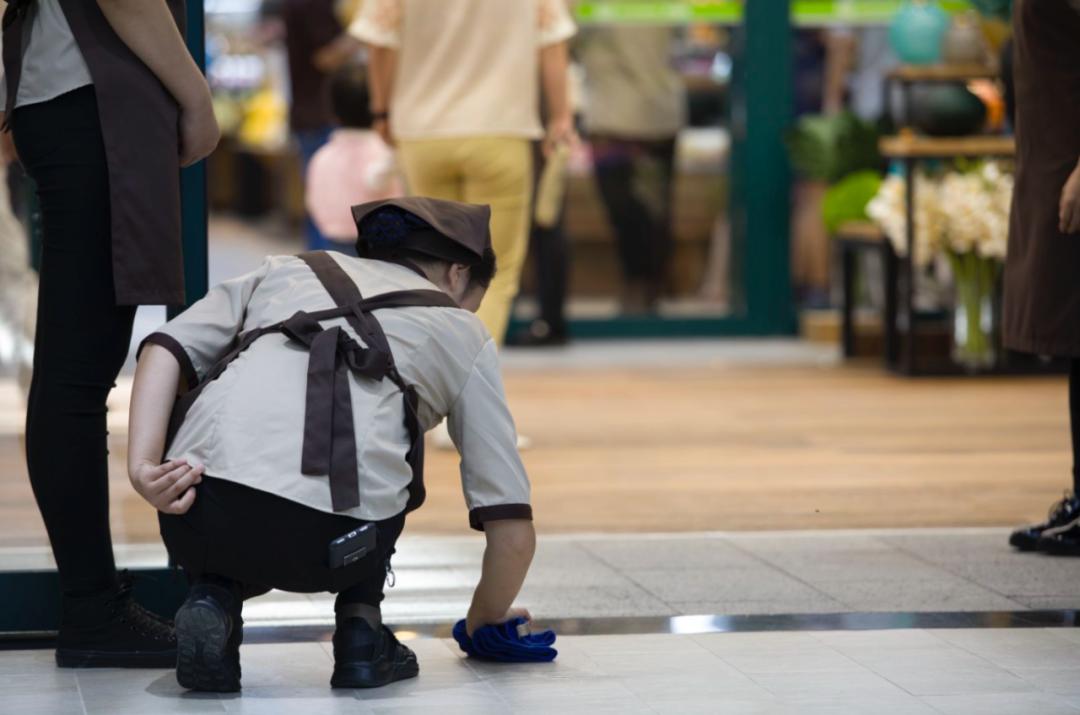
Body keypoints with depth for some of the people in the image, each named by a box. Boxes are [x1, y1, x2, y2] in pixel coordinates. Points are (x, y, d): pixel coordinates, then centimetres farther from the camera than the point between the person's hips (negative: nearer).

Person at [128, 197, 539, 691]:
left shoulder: (284, 270, 31)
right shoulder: (463, 332, 26)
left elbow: (166, 348, 12)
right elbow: (513, 527, 21)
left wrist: (143, 468, 0)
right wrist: (484, 621, 39)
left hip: (200, 522, 2)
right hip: (329, 544, -1)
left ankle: (215, 601, 9)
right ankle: (360, 631, 18)